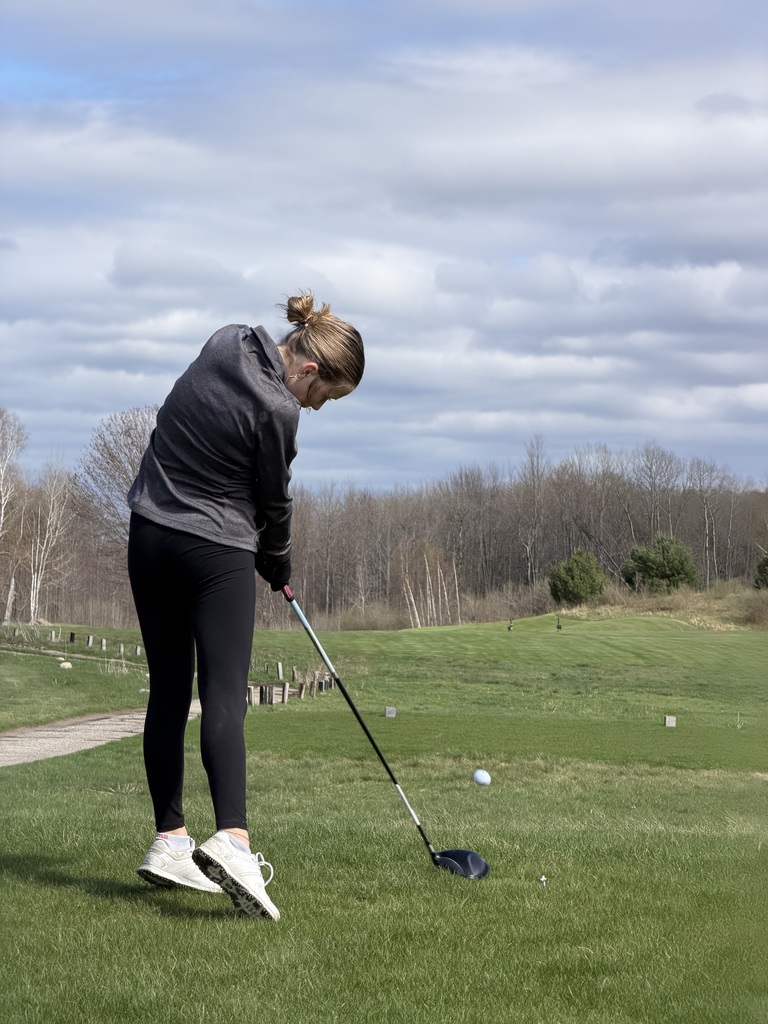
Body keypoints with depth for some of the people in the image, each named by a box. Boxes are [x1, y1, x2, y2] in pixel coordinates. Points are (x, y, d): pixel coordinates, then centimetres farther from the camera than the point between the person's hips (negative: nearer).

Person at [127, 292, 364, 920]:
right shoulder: (275, 411, -18)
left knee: (168, 692, 10)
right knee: (224, 695, -14)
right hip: (215, 554, -8)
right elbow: (273, 503, -5)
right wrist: (278, 570, 14)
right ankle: (232, 839, -30)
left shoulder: (226, 344, 3)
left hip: (150, 534, 8)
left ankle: (169, 840, 13)